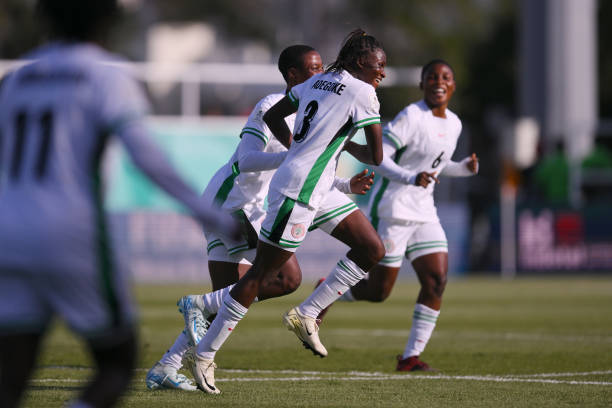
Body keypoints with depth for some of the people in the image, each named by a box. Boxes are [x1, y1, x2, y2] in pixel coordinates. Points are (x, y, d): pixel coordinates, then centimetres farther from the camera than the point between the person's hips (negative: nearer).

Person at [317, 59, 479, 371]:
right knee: (378, 292, -3)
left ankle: (411, 357, -1)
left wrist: (464, 168, 5)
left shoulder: (453, 124, 10)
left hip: (424, 213, 7)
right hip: (392, 212, -7)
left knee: (436, 282, -7)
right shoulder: (411, 117, -16)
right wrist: (410, 178, -34)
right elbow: (378, 158, -19)